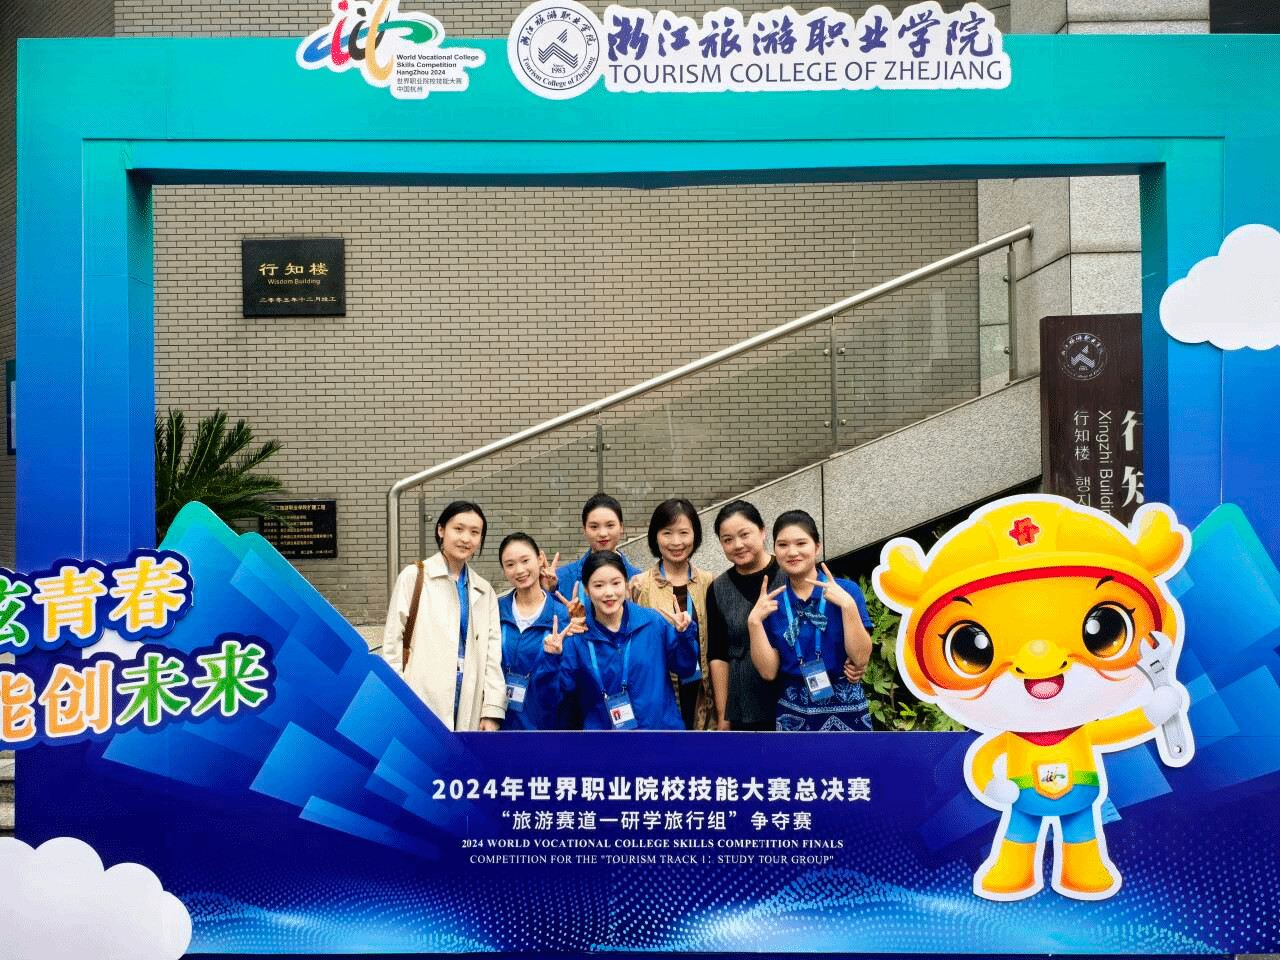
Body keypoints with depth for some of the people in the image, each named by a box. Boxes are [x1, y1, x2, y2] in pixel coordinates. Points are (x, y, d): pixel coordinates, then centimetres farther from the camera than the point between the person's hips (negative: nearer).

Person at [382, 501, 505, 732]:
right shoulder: (414, 576, 3)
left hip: (468, 707, 4)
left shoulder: (484, 591, 17)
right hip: (423, 705, -4)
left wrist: (492, 711, 2)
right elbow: (392, 644, 0)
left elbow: (493, 655, 11)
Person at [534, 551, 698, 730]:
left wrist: (684, 635, -11)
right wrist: (551, 660, -22)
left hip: (661, 725, 1)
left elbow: (684, 670, 4)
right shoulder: (575, 638, -8)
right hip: (601, 727, 0)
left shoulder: (653, 623, -6)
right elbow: (548, 699, -7)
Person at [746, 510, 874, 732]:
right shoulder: (771, 601, 0)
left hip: (846, 711, -2)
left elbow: (861, 659, -13)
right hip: (793, 714, 2)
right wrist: (754, 622, -15)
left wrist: (848, 605, -23)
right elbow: (768, 671, -4)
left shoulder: (846, 590, -7)